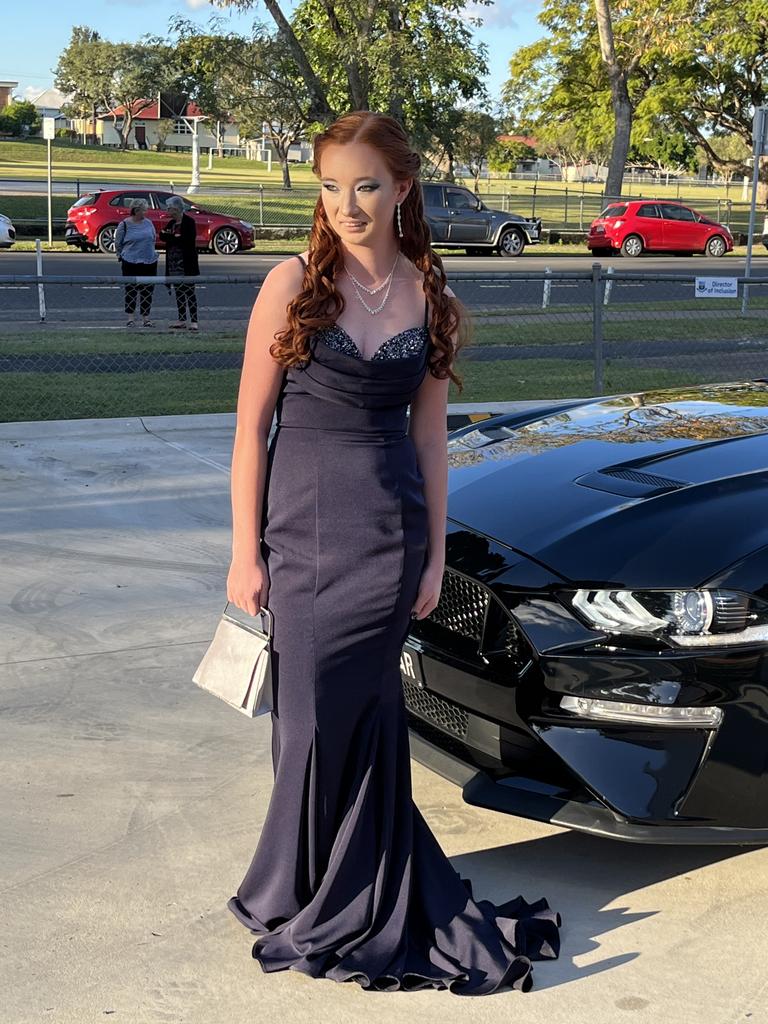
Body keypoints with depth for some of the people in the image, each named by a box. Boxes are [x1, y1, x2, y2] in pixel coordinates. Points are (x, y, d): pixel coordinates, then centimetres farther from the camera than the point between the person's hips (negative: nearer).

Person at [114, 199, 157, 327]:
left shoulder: (148, 223, 7)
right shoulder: (124, 225, -5)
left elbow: (154, 239, 19)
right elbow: (118, 244, 2)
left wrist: (150, 252, 14)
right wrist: (122, 257, 5)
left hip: (150, 262, 4)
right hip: (131, 263, -4)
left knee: (147, 292, 5)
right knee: (131, 291, 1)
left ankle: (146, 318, 11)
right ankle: (130, 318, 7)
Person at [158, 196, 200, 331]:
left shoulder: (189, 222, -8)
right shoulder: (172, 223, 14)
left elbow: (188, 239, -17)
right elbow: (162, 235, 5)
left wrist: (170, 237, -9)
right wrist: (175, 237, -14)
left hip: (186, 263, -7)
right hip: (174, 262, 7)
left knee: (189, 291, -7)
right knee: (178, 292, 9)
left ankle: (194, 321, -7)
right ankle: (182, 320, 14)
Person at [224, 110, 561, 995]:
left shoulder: (427, 298, 4)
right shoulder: (293, 285, -3)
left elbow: (428, 433, 9)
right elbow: (251, 425, -2)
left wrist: (435, 552, 8)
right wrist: (245, 553, -5)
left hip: (390, 533, 1)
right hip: (303, 524, -1)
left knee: (362, 714, 5)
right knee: (311, 716, 6)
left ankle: (339, 908, 23)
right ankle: (308, 898, 25)